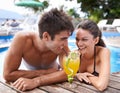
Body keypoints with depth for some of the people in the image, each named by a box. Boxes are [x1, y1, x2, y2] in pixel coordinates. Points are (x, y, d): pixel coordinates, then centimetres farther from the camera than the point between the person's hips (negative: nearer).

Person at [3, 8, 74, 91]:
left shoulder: (62, 42, -28)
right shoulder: (22, 39, -33)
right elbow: (8, 74, -31)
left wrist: (37, 81, -45)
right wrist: (44, 72, -29)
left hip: (53, 78, 0)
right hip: (33, 78, 0)